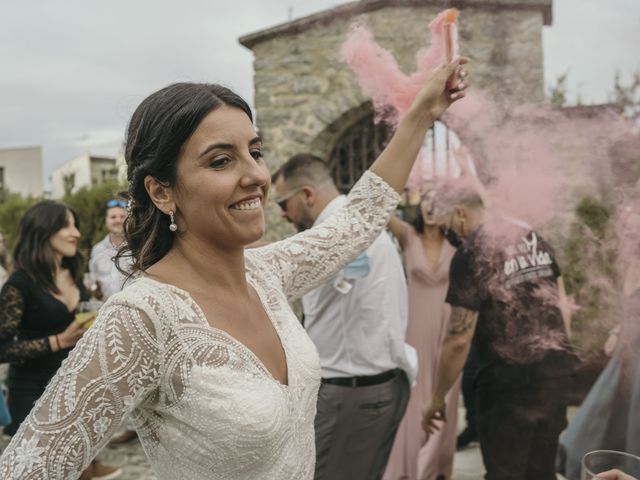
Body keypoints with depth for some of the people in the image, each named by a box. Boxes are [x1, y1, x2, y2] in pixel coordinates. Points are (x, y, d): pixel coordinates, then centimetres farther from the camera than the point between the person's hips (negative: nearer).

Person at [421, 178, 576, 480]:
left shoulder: (470, 254, -13)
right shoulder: (533, 238, 9)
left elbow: (459, 340, -14)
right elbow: (561, 305, 14)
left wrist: (437, 400, -5)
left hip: (510, 378, -7)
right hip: (558, 367, 7)